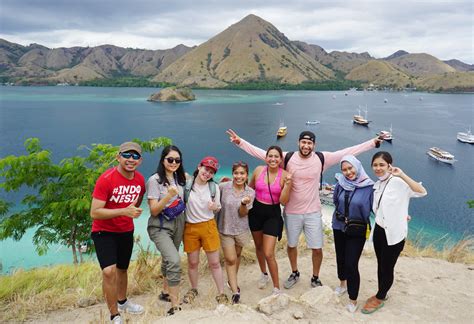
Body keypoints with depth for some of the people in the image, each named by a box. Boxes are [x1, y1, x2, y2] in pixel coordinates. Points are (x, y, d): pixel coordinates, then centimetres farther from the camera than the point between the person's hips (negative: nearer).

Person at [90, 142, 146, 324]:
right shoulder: (106, 179, -25)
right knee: (109, 271, -20)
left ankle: (122, 302, 46)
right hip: (104, 232, -5)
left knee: (122, 269, 21)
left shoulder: (140, 179, -7)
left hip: (126, 231, 6)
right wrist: (123, 211, -36)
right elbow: (94, 213, -29)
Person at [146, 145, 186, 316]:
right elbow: (154, 211, -18)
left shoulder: (180, 178, 3)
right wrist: (168, 196, -30)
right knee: (174, 261, -21)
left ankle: (166, 292, 40)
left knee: (169, 260, 18)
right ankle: (175, 305, -10)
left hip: (178, 224, 6)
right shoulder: (155, 180, -15)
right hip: (160, 227, -6)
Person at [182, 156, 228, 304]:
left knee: (214, 262, 4)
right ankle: (193, 290, 36)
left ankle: (221, 293, 18)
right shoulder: (186, 184, -8)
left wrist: (215, 207, -13)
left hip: (208, 226, 1)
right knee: (192, 263, 13)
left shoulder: (214, 187, -1)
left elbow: (217, 209, 8)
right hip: (190, 227, 0)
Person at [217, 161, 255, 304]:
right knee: (230, 259, -2)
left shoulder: (250, 192, -8)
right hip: (225, 229, -3)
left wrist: (244, 203, -30)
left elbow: (243, 214, -13)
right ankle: (235, 292, 8)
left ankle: (232, 281, 45)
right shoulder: (224, 187, -15)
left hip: (241, 230, 3)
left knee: (237, 256, 21)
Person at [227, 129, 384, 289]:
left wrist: (373, 142, -9)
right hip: (291, 212, 1)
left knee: (317, 248, 7)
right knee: (291, 245, 19)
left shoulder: (322, 158, -9)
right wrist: (240, 142, -14)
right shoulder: (287, 157, -10)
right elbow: (261, 153, -9)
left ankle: (315, 278, 33)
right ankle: (294, 273, 45)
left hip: (313, 213, 0)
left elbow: (349, 152, -8)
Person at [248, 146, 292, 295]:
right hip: (256, 211, 3)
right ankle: (264, 274, 47)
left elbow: (283, 201, -14)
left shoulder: (285, 175, -12)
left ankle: (276, 288, 10)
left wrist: (288, 184, -25)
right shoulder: (258, 170, -7)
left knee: (269, 254, -8)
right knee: (259, 247, 21)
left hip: (273, 214, -3)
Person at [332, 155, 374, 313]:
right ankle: (343, 283, 48)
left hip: (357, 231, -4)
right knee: (340, 258, 20)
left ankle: (353, 300, 14)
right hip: (339, 227, 4)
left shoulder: (368, 186, -17)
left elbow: (370, 209, -8)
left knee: (351, 264, -5)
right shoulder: (340, 183, -8)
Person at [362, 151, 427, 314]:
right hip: (379, 231, 7)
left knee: (387, 268, 10)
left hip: (394, 234, -6)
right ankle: (381, 294, 38)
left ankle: (379, 298, 29)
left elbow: (422, 192, -34)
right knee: (380, 265, 19)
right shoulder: (377, 185, 6)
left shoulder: (399, 182, -18)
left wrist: (402, 175, -34)